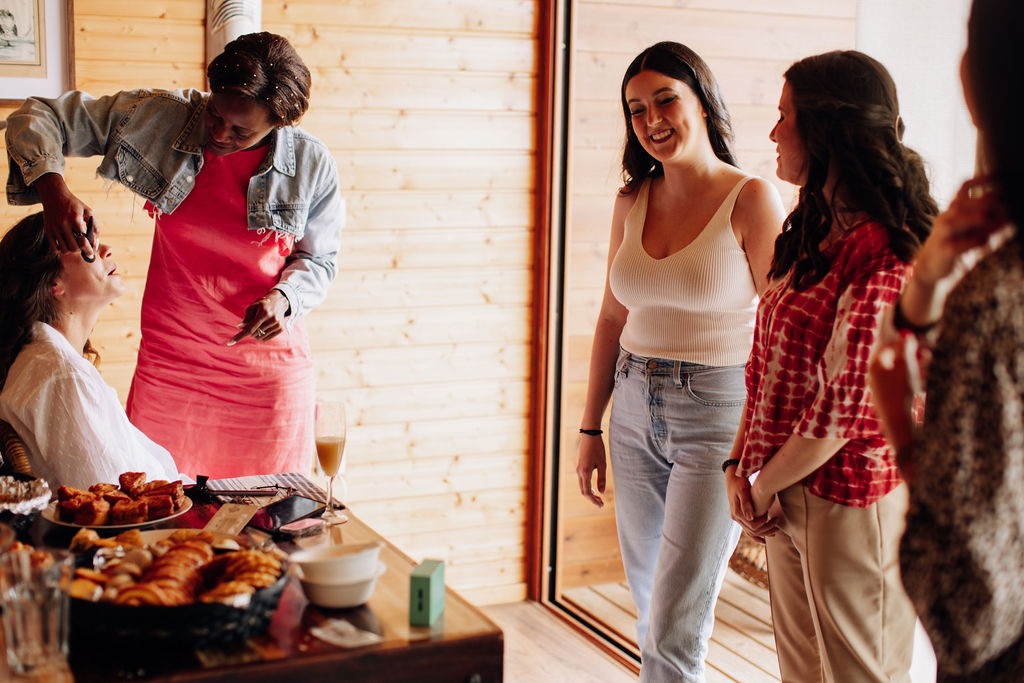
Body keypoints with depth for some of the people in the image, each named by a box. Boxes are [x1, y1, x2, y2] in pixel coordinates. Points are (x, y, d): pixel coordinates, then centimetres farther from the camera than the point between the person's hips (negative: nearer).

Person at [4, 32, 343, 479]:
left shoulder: (312, 164, -6)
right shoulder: (160, 118, -7)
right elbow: (38, 118, -3)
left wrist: (283, 297, -15)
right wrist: (52, 187, -23)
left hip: (271, 369, 0)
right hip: (171, 364, 0)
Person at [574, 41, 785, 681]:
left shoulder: (752, 200, -10)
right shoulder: (632, 202, 6)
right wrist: (590, 428, 12)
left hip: (718, 418, -6)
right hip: (636, 413, 6)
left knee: (672, 629, -4)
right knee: (650, 598, 16)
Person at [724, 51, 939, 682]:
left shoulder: (887, 255, -21)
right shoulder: (816, 232, 9)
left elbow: (844, 409, -21)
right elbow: (768, 364, 11)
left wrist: (761, 485, -9)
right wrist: (740, 464, 2)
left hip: (852, 504, -8)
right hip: (790, 494, 8)